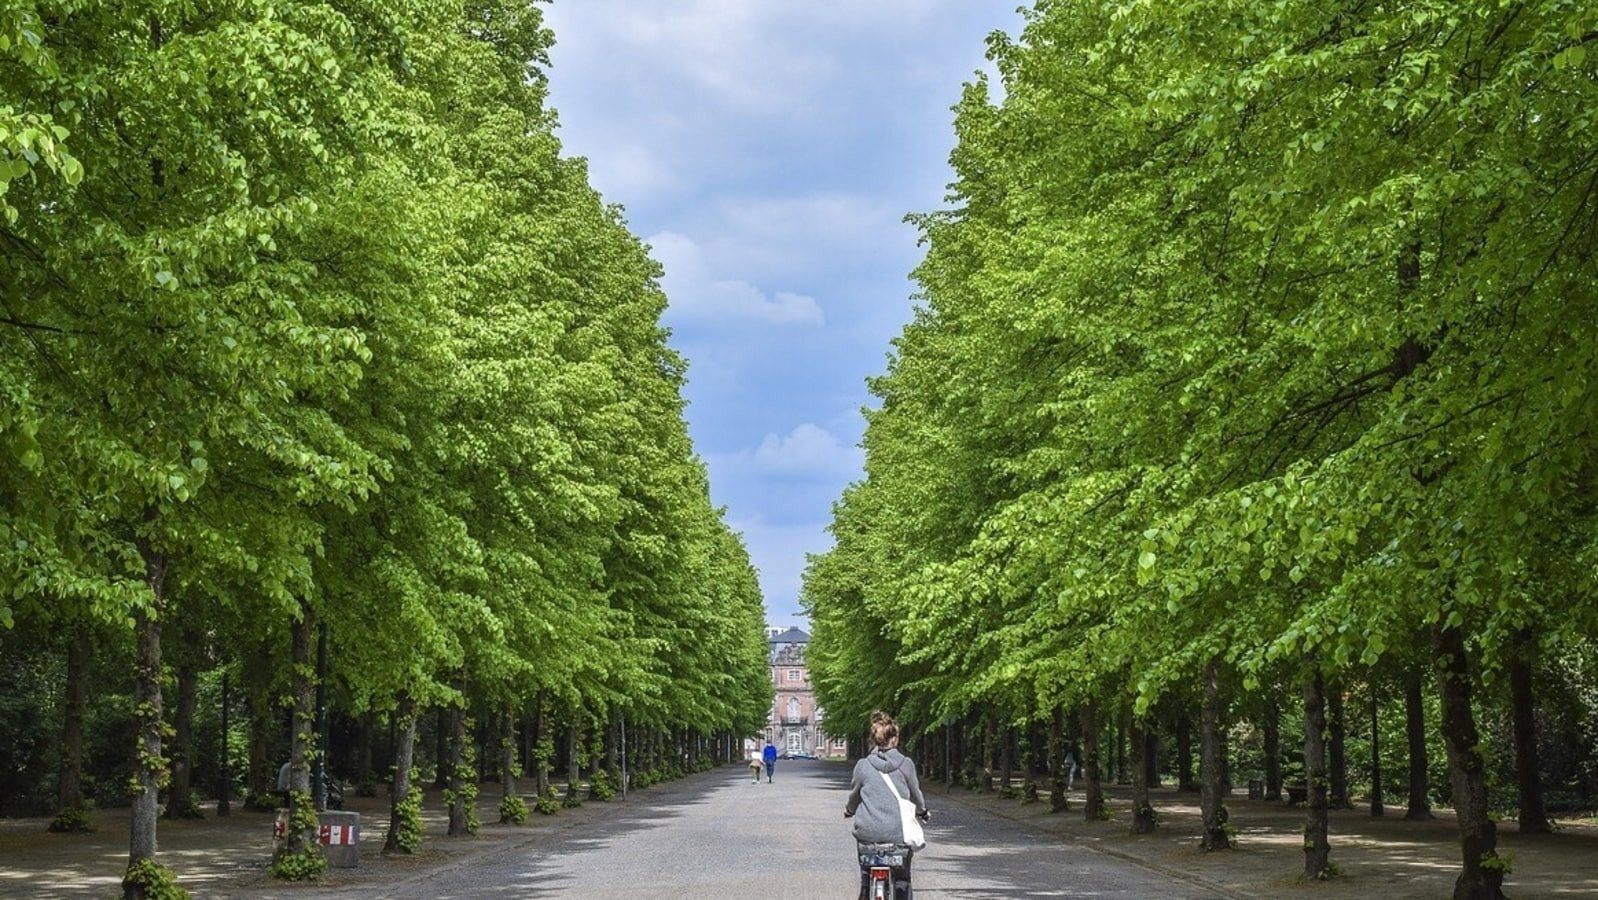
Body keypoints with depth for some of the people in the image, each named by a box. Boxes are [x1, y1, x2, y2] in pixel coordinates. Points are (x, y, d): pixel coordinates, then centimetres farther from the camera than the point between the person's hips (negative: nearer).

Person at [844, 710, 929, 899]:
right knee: (903, 876, 19)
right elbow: (915, 793, 13)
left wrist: (849, 810, 36)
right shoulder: (906, 764, -2)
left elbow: (854, 794, 13)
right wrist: (922, 811, 34)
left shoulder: (863, 765, -1)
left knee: (866, 875, 21)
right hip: (898, 832, 0)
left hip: (869, 832, 0)